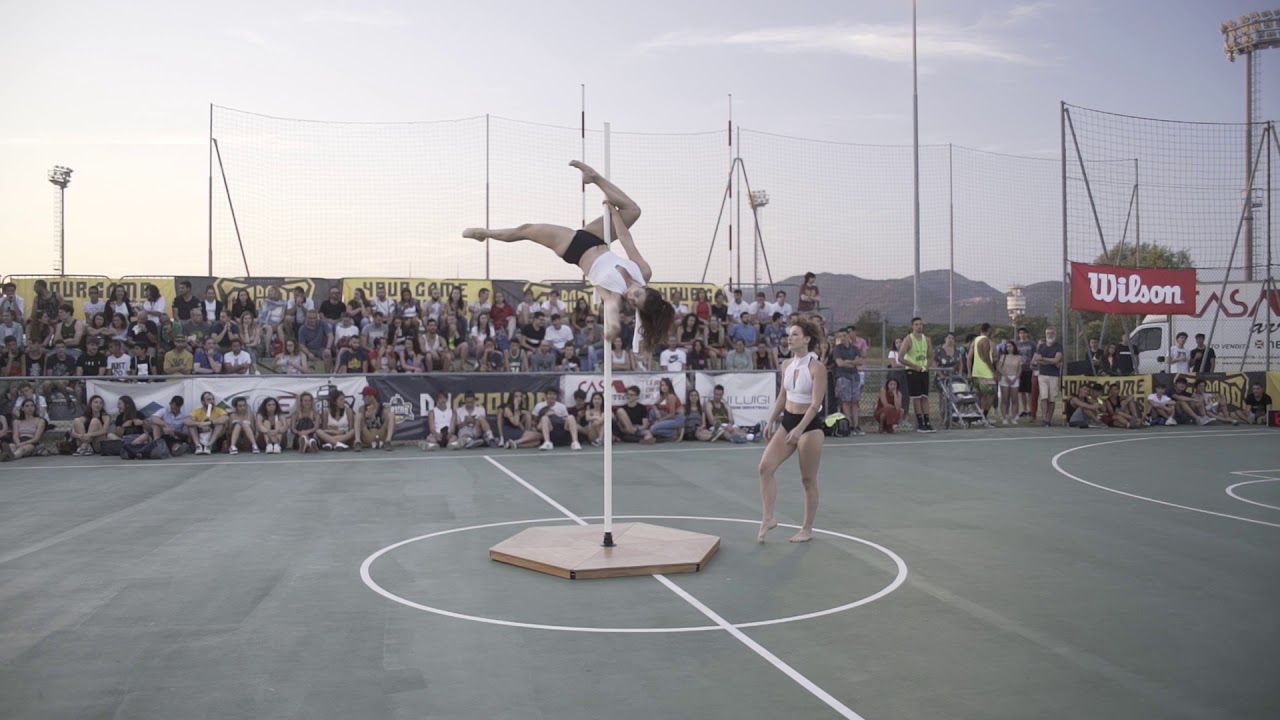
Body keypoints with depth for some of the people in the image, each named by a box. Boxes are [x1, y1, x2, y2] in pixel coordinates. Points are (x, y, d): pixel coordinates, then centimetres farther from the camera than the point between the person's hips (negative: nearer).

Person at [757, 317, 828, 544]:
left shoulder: (817, 367, -15)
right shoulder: (787, 366, 5)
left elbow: (815, 404, -20)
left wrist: (799, 429, -29)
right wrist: (771, 421, 10)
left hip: (809, 425, -6)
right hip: (788, 422, 7)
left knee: (808, 479, 4)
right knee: (765, 466, -7)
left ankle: (807, 529, 16)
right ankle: (768, 518, 1)